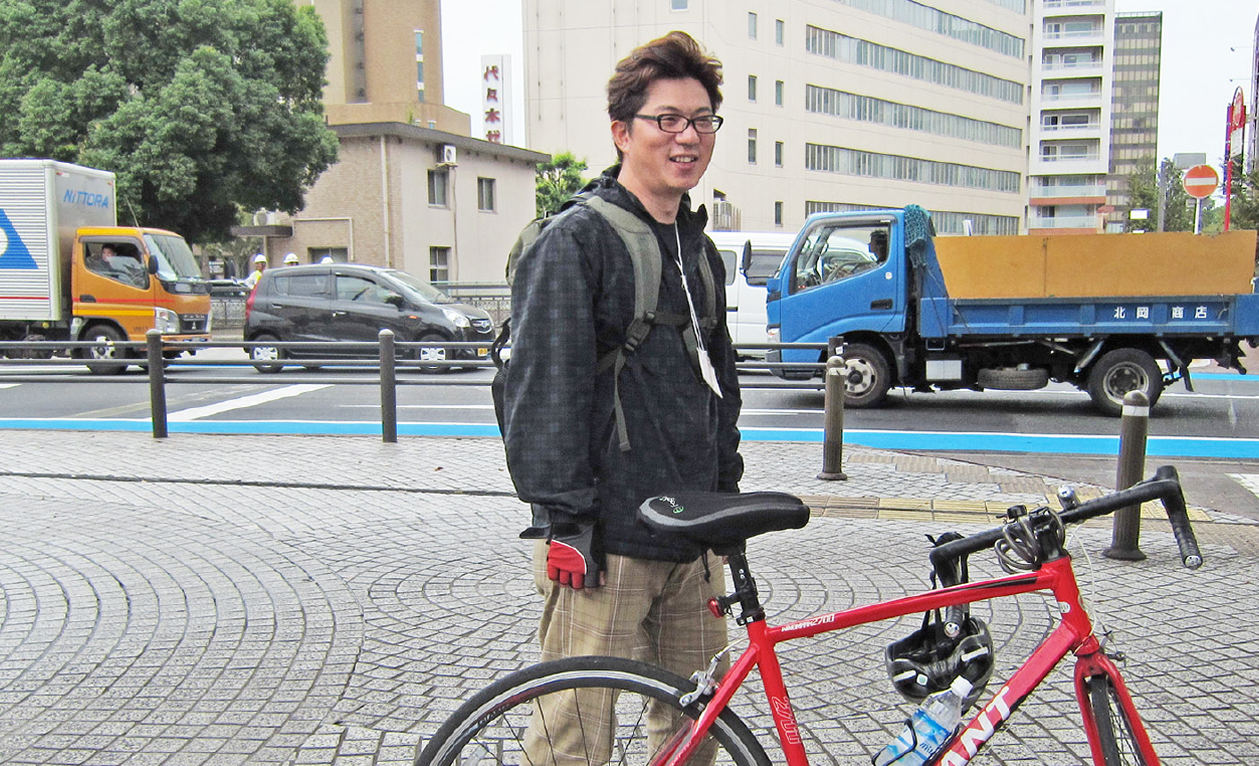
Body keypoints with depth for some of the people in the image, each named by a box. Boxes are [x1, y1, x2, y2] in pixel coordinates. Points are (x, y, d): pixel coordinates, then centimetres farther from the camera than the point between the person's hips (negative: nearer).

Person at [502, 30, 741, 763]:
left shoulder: (701, 249, 16)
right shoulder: (576, 240, -8)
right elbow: (544, 386, -14)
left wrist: (726, 497, 19)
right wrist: (563, 518, -17)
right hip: (605, 539, -7)